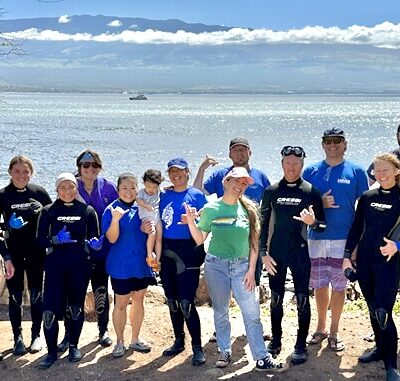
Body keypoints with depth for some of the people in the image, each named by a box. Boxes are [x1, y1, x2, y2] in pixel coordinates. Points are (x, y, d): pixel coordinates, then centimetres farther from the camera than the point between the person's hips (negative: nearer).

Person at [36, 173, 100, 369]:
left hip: (80, 264, 1)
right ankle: (52, 351, 6)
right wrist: (56, 239, -18)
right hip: (55, 264, -1)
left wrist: (94, 243, -16)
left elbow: (95, 238, 6)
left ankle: (73, 346, 27)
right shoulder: (48, 211, 3)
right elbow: (40, 239, 1)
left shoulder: (88, 211, 4)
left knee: (76, 307, 9)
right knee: (50, 309, -7)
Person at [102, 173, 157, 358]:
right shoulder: (111, 210, -10)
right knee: (121, 303, 3)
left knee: (139, 300, 13)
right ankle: (120, 342, 18)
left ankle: (135, 339, 26)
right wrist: (115, 219, -32)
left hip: (141, 263, 5)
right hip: (121, 265, -5)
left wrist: (148, 230, -6)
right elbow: (112, 238, -17)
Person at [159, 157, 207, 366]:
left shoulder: (196, 195, 0)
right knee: (172, 301, 12)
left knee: (186, 302, -10)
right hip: (167, 251, 5)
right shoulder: (164, 196, 10)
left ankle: (197, 347, 1)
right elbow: (158, 223, 15)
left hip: (188, 251, -5)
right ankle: (179, 341, 27)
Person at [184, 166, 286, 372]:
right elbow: (199, 239, 2)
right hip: (216, 265, 0)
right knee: (221, 312, 9)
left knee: (252, 313, -3)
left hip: (242, 265, 1)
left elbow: (254, 242, 3)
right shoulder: (211, 209, -2)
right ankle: (225, 352, 23)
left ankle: (262, 358, 3)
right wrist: (191, 220, -14)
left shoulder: (248, 208, 0)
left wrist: (251, 270, -2)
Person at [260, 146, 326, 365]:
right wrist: (264, 253, 1)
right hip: (276, 252, 2)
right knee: (276, 298, 10)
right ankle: (275, 341, 24)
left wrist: (312, 222, -23)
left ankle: (301, 345, 12)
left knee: (302, 298, 1)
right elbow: (263, 224, 7)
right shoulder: (271, 191, 4)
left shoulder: (310, 191, -2)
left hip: (301, 252, -2)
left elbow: (322, 226, 0)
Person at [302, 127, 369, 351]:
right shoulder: (311, 171, 6)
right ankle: (321, 328, 27)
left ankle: (334, 332, 18)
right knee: (319, 285, 10)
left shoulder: (356, 172, 0)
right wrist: (320, 203, -11)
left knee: (338, 286, 5)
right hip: (317, 238, 2)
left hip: (343, 239, -2)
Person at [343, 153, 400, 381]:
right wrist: (347, 256, 8)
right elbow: (356, 229, 12)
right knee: (373, 308, 13)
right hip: (364, 260, 5)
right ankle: (381, 348, 32)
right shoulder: (368, 197, 7)